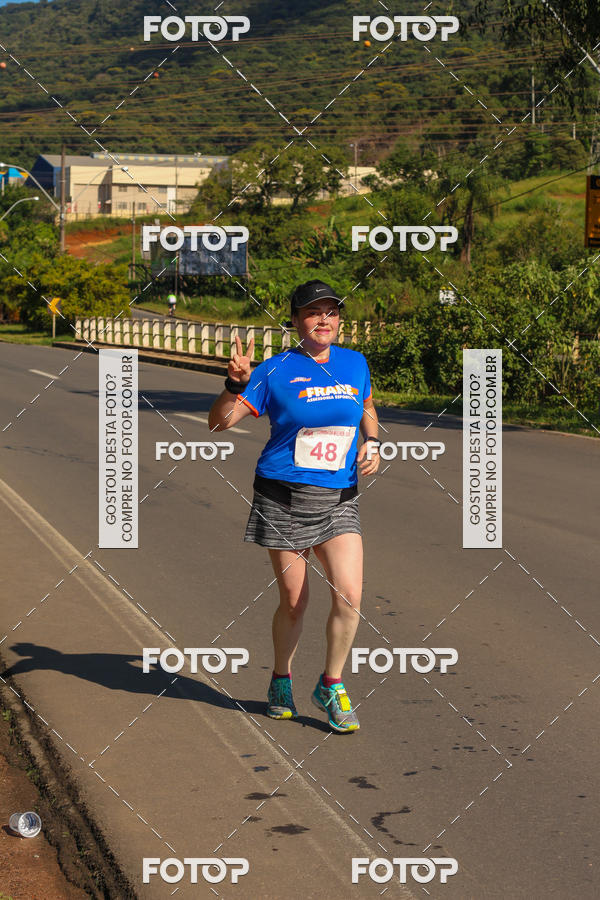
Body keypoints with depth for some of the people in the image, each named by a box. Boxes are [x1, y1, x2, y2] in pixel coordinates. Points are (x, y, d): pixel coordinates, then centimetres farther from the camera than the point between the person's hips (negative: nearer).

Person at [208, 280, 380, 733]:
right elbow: (219, 423, -6)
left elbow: (367, 408, 27)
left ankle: (331, 686, 11)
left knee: (349, 597, -10)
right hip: (284, 497, -3)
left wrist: (372, 443, 8)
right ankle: (281, 680, 30)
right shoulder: (276, 371, -6)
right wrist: (236, 385, -24)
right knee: (293, 601, 4)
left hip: (339, 499, 3)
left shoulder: (355, 363, 6)